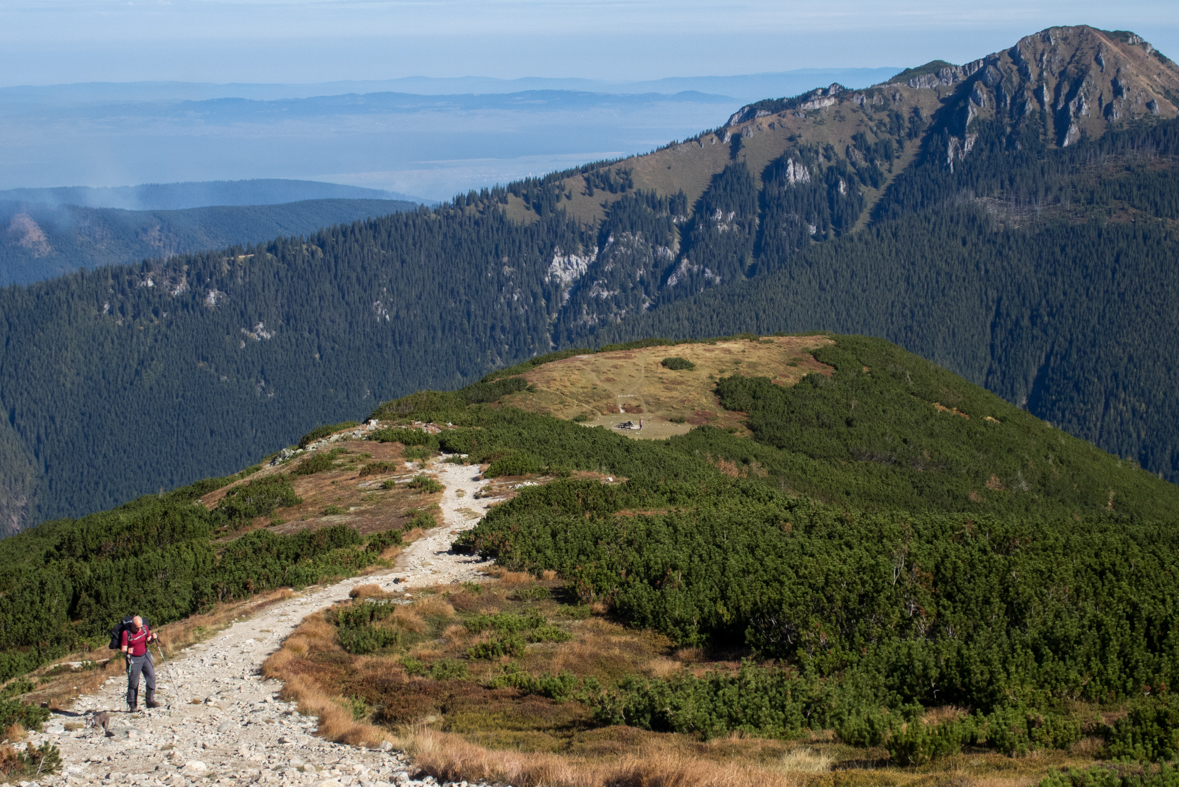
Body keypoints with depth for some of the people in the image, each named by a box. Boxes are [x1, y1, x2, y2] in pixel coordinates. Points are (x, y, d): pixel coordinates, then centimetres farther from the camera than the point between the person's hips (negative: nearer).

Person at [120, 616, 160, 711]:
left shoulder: (145, 628, -5)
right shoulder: (126, 633, -17)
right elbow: (123, 650, -16)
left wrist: (153, 638, -11)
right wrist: (126, 652, -38)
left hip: (145, 656, 4)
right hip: (133, 659, -4)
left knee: (151, 677, -5)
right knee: (133, 682, 0)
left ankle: (150, 700, 5)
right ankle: (132, 705, 11)